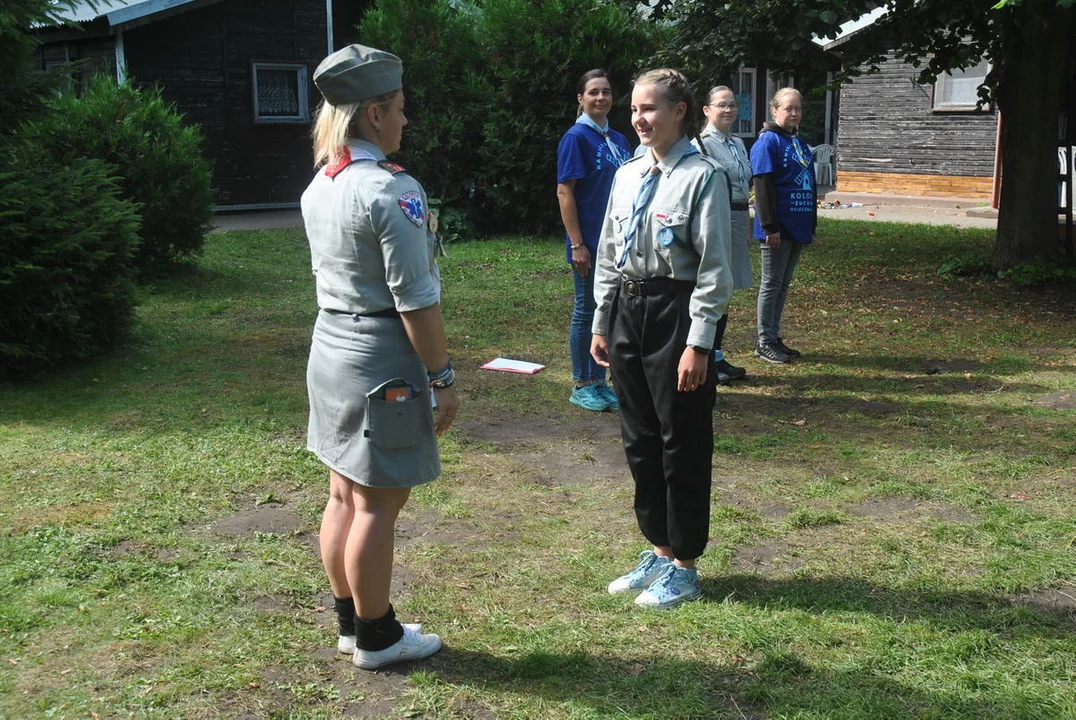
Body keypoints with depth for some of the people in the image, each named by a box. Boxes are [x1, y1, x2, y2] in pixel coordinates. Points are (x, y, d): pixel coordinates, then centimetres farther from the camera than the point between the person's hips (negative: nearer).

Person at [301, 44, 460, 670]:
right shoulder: (392, 190, -19)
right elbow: (417, 302, -20)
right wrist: (443, 378, -12)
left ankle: (351, 621, 31)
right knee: (378, 505, 3)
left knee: (346, 496, 17)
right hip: (381, 359, -9)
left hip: (330, 345, 9)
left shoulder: (319, 187, 7)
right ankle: (376, 637, 17)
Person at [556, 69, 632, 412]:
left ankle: (599, 381, 23)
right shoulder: (576, 137, -10)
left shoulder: (618, 139, 11)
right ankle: (582, 386, 13)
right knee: (586, 312, 1)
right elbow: (564, 193, -14)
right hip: (590, 242, -7)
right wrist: (577, 244, -18)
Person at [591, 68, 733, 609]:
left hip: (676, 312, -7)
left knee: (683, 443, 5)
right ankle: (659, 549, 34)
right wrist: (601, 325, 14)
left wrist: (698, 345, -16)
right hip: (626, 309, 7)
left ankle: (683, 567, 20)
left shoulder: (703, 175, -11)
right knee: (639, 439, 16)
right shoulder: (627, 175, 10)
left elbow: (714, 268, -13)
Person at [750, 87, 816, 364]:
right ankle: (765, 342, 7)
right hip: (778, 227, -8)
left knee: (783, 284, 12)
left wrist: (811, 224, 18)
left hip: (797, 227, 8)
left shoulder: (799, 143, 15)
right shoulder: (768, 141, -11)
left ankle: (774, 337, 21)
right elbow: (763, 187, -17)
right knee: (772, 283, -1)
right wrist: (770, 226, -21)